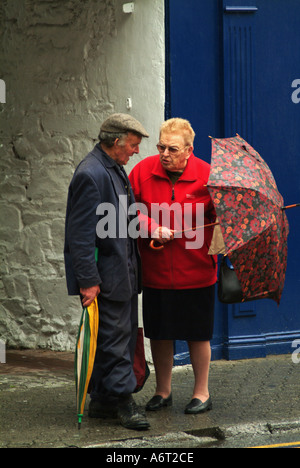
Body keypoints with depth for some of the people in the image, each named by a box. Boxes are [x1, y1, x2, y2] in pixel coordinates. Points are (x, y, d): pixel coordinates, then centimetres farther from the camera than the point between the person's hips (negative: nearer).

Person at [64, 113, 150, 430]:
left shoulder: (115, 169, 13)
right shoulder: (91, 175, -18)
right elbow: (81, 234, -20)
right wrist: (88, 281, -22)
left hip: (123, 271, 10)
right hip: (105, 276, -10)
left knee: (120, 337, 12)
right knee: (114, 336, -6)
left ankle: (103, 401, 19)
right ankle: (122, 401, -1)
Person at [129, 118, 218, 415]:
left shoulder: (206, 176, -6)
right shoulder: (143, 172, -3)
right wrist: (153, 228, -14)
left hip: (196, 272, -2)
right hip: (155, 271, 2)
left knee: (198, 334, 5)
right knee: (159, 333, 10)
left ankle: (201, 392, 21)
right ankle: (163, 391, 27)